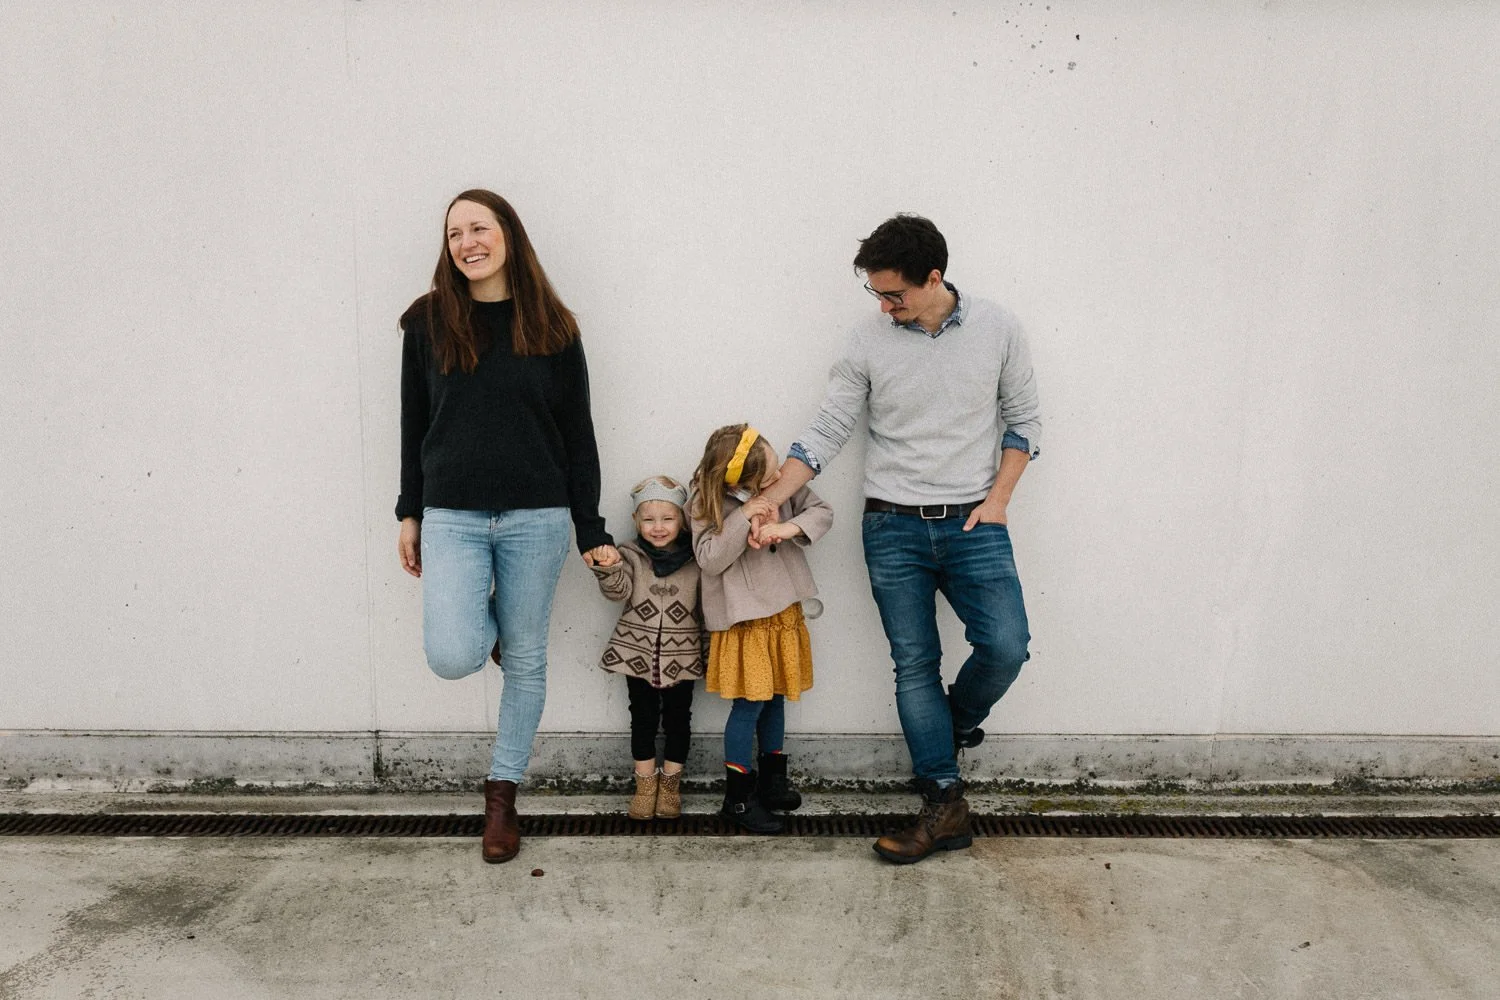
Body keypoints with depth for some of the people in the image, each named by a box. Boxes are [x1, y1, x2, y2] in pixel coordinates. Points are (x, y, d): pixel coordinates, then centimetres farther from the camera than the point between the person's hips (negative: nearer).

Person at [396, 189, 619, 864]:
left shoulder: (551, 327, 2)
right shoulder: (428, 321, 4)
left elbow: (578, 433, 3)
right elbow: (413, 425, 9)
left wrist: (591, 531, 1)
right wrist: (409, 514, 7)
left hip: (536, 517, 0)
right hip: (451, 516, 0)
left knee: (525, 659, 7)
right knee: (453, 657, -15)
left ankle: (502, 795, 27)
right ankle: (485, 622, 23)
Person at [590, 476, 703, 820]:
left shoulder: (696, 559, -3)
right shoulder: (631, 555, -3)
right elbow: (619, 590, -17)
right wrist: (608, 568, -37)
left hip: (682, 656, 0)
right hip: (637, 652, 0)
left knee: (677, 719, 10)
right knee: (643, 718, 11)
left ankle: (671, 782, 26)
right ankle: (645, 782, 24)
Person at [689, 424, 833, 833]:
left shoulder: (785, 487, -4)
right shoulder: (708, 505, -15)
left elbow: (823, 512, -3)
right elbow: (710, 560, -22)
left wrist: (790, 527, -22)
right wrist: (744, 516, -28)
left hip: (783, 611, 5)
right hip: (744, 619, -5)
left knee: (775, 697, 16)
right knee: (750, 703, -2)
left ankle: (772, 781, 33)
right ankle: (738, 797, 13)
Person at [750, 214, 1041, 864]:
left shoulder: (997, 329, -1)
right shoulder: (868, 342, -2)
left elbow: (1023, 415, 7)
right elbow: (826, 432, 0)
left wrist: (999, 497, -4)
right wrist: (768, 503, -8)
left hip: (974, 524, 0)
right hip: (894, 529, 0)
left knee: (1005, 647, -15)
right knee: (914, 664, 2)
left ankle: (954, 724, 19)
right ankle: (944, 806, 13)